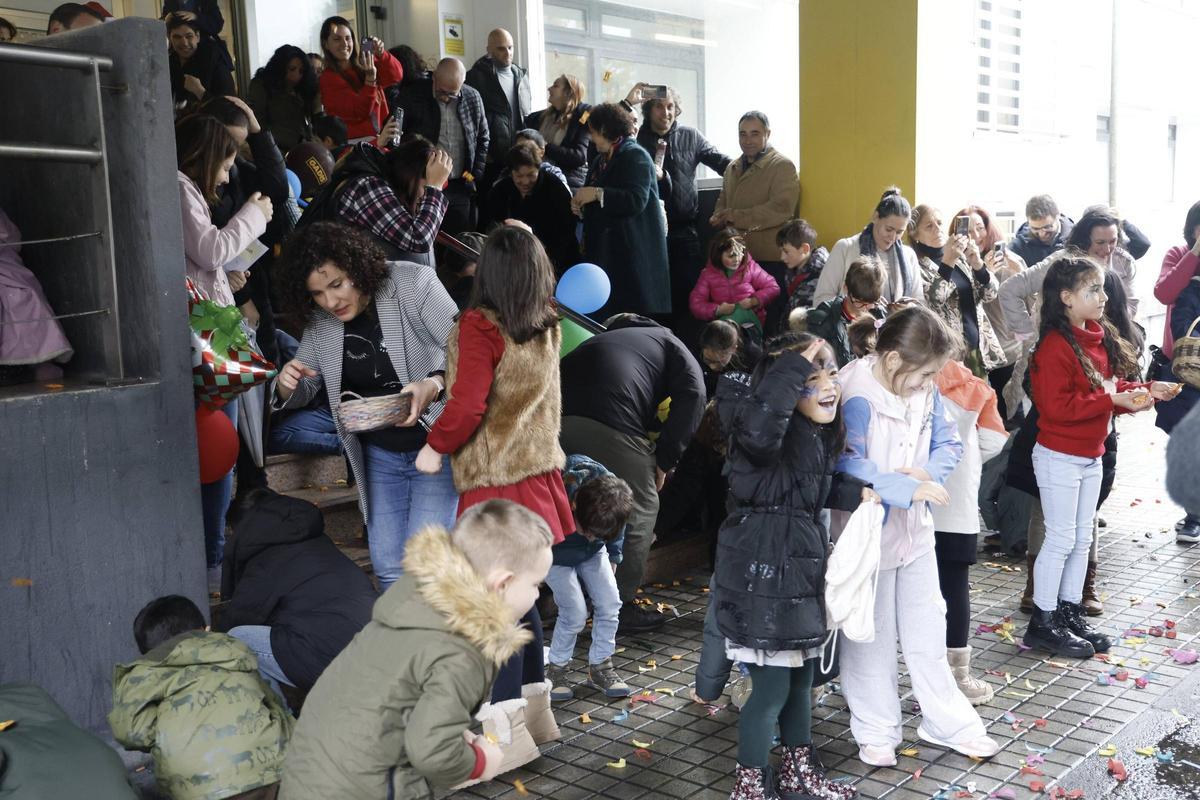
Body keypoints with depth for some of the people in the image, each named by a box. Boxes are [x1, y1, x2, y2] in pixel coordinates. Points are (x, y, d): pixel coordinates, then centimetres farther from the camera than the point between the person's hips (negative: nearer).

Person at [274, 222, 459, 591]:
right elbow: (303, 392, 8)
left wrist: (434, 385, -39)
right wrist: (286, 384, -16)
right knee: (388, 568, 8)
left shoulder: (413, 283, -16)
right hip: (379, 456, 5)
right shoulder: (319, 321, -2)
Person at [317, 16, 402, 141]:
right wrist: (370, 78, -21)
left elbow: (396, 76, -3)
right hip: (353, 141, -4)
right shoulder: (328, 79, -4)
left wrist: (381, 54, -18)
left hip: (381, 137, 4)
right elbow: (360, 112, -12)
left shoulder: (365, 62, 9)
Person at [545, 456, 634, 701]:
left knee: (610, 603, -6)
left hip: (592, 553, 4)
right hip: (553, 553, -4)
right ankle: (555, 671, 6)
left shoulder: (612, 492, -28)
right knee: (575, 613, -14)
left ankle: (600, 667, 11)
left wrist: (612, 559, 8)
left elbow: (617, 530, -2)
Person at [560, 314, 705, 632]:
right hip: (612, 426, -5)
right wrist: (665, 459, 8)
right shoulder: (666, 340, 26)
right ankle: (620, 607, 18)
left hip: (558, 422, 5)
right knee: (640, 510, 14)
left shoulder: (594, 343, 38)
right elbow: (692, 394, 6)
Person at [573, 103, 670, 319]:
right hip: (605, 249, 8)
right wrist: (581, 205, 9)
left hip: (634, 250, -8)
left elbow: (636, 200, -21)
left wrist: (597, 194, -21)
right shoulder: (601, 161, 19)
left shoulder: (635, 156, -8)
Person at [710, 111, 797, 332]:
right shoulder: (732, 168, 18)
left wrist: (738, 217, -17)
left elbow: (781, 208, -17)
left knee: (770, 319, -3)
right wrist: (719, 216, 4)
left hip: (770, 258, -6)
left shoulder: (782, 166, -5)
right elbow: (722, 201, 29)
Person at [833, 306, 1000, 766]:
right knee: (872, 637, 9)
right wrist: (909, 488, -32)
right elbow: (848, 465, -30)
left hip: (915, 530, 7)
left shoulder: (924, 391, -2)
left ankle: (946, 721, 34)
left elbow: (948, 443, 6)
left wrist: (929, 474, -14)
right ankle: (876, 732, 26)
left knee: (927, 629, 18)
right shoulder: (855, 398, -24)